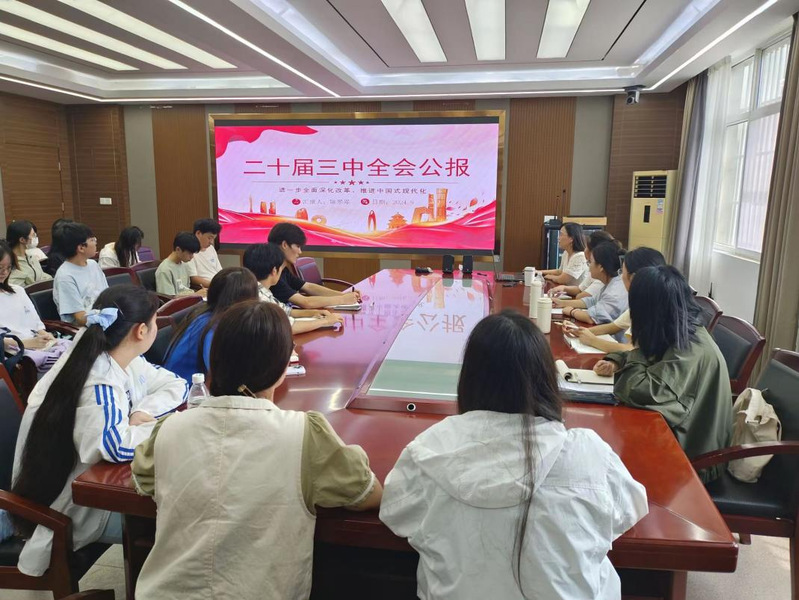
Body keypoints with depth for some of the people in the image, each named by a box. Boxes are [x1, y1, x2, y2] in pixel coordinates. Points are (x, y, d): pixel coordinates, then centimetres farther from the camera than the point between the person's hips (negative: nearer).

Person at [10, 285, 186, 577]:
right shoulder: (99, 382, -32)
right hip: (75, 506, -8)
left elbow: (175, 384, 1)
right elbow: (118, 445, -46)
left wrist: (144, 411, -19)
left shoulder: (125, 361, -6)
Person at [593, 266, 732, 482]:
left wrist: (638, 348, -18)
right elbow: (649, 359, 15)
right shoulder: (680, 333, -3)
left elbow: (639, 391, -35)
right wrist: (616, 362, -5)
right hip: (673, 431, 7)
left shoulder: (692, 351, -30)